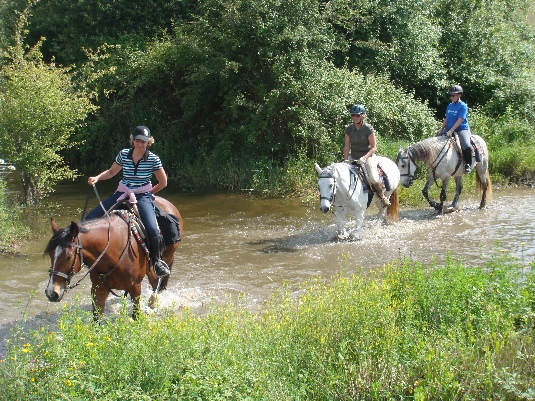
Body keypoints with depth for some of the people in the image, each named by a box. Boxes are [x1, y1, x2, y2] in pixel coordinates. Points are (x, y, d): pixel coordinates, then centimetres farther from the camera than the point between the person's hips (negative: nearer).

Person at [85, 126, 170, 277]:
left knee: (152, 229, -28)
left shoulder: (153, 159, -8)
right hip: (122, 194, 4)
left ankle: (157, 260, -1)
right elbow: (111, 172, 16)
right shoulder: (124, 154, 2)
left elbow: (163, 183, 3)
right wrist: (97, 178, 0)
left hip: (143, 197, -4)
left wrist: (148, 193, 5)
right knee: (91, 218, -8)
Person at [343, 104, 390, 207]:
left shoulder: (368, 129, -13)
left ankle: (382, 195, 7)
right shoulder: (349, 129, 0)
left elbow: (373, 147, -11)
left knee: (373, 179, -23)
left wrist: (364, 158, -25)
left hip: (368, 156, -5)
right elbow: (346, 146, 4)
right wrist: (345, 161, -9)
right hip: (353, 157, 5)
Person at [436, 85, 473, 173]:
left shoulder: (463, 106, -11)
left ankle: (468, 164, -13)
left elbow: (460, 120, -19)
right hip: (449, 129, 8)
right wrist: (441, 129, 8)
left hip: (461, 129, -8)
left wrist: (451, 131, -26)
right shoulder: (450, 106, 10)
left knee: (466, 146, -31)